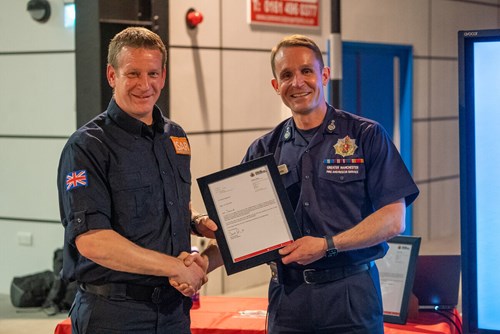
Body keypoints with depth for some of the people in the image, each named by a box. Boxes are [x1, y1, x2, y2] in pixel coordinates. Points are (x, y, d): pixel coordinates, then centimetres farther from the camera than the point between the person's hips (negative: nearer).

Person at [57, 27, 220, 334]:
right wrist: (177, 268, -19)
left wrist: (198, 222, 1)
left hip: (175, 308, 6)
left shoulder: (175, 136, 10)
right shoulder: (87, 146, -12)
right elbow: (91, 240, -21)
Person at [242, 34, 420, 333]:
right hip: (287, 294, 3)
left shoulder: (366, 137, -1)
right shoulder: (264, 150, 8)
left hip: (352, 295, -2)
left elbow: (394, 219, -8)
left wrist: (327, 245, -16)